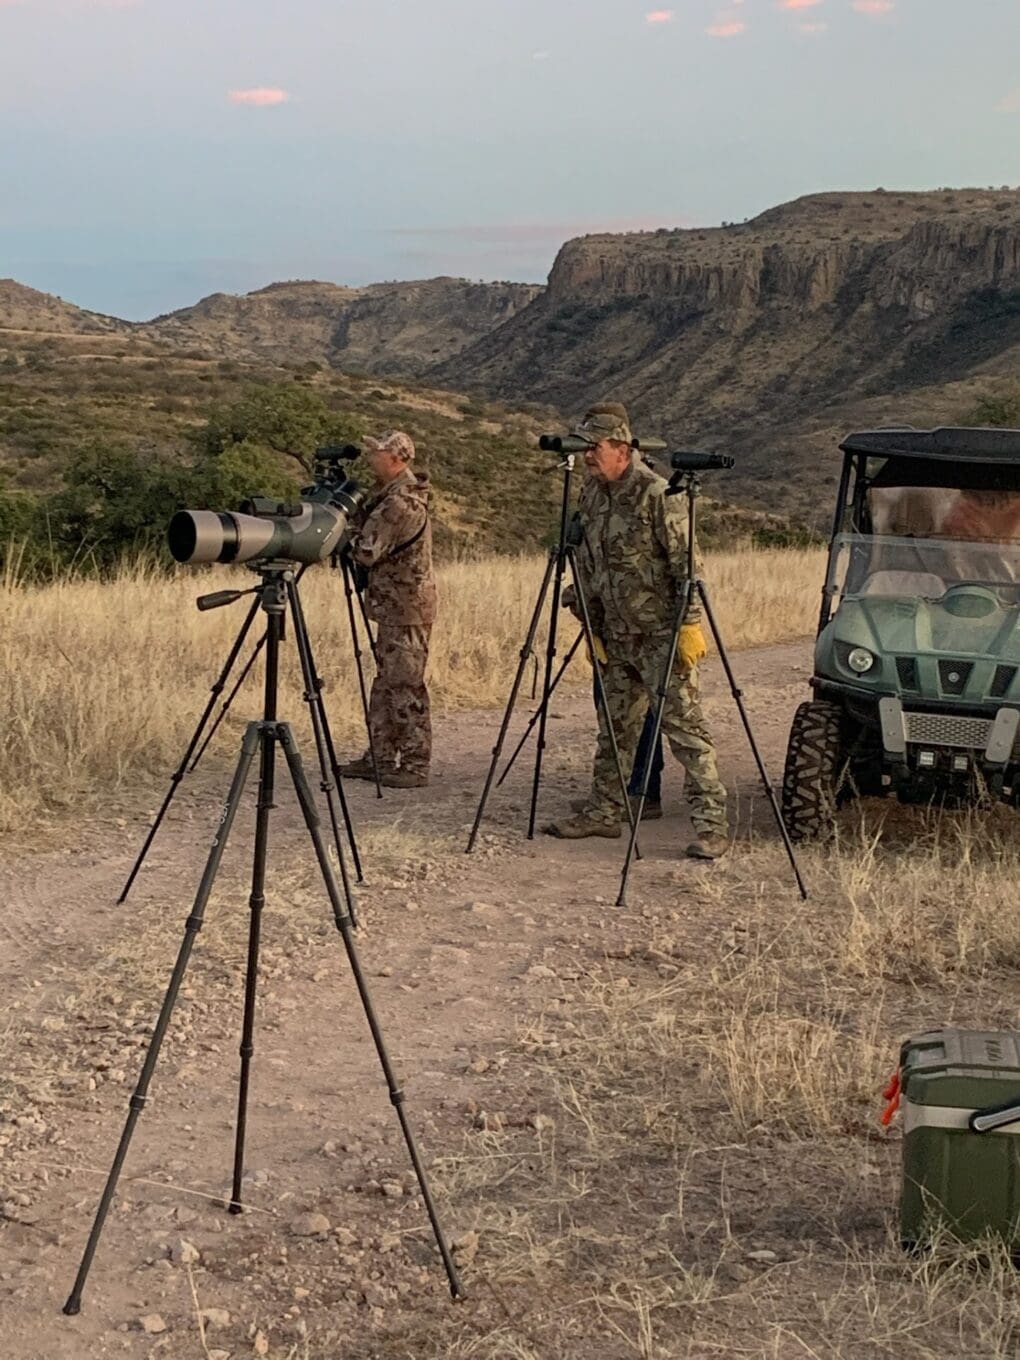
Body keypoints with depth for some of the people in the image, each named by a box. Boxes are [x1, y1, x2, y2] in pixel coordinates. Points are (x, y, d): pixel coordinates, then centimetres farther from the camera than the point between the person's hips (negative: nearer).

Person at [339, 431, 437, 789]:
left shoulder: (402, 502, -19)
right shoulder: (393, 494, 14)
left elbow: (367, 551, -22)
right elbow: (373, 547, 19)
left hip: (407, 608, -10)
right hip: (394, 606, 10)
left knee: (406, 686, -6)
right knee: (386, 683, 13)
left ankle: (415, 765, 0)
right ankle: (380, 758, 19)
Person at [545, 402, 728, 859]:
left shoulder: (654, 493, -14)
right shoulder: (591, 495, 10)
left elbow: (685, 564, -15)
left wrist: (690, 624, -19)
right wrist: (592, 627, 16)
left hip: (661, 633, -8)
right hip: (617, 636, 8)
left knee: (684, 725, -9)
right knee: (615, 728, 15)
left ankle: (711, 822, -6)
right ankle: (604, 811, 26)